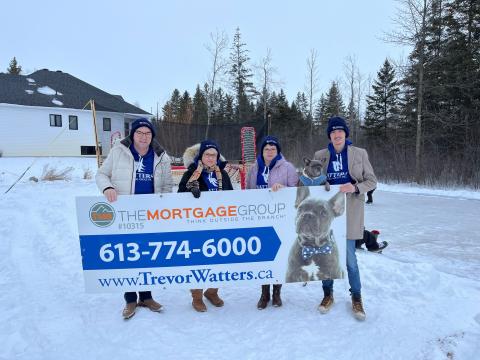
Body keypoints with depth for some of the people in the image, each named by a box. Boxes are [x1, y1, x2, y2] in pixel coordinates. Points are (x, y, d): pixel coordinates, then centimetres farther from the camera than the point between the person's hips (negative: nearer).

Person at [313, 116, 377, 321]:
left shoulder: (359, 154, 2)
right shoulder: (320, 156, 6)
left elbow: (371, 181, 4)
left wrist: (356, 187, -15)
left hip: (349, 210, -2)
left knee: (349, 256, -2)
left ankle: (356, 297, 20)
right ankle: (328, 294, 28)